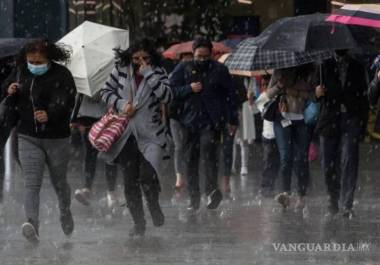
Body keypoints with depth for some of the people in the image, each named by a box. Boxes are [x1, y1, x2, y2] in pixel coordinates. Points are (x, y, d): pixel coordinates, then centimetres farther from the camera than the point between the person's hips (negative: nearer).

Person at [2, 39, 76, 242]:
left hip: (57, 137, -2)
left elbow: (66, 102, -21)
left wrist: (49, 115, -40)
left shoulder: (61, 75, -9)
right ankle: (31, 223, -28)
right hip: (28, 137, 2)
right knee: (32, 183, -13)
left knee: (59, 181, 15)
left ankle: (65, 212, 43)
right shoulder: (20, 73, 5)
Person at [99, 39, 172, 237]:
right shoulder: (121, 70, 3)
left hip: (150, 134, -2)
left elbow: (167, 97, -16)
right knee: (130, 180, 4)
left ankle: (154, 206, 11)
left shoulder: (157, 73, -1)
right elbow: (106, 92, 10)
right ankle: (138, 223, 16)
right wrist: (121, 104, -7)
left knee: (147, 175, -19)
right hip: (126, 134, 2)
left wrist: (149, 74, -19)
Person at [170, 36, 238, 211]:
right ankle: (194, 198, 12)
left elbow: (230, 96, 11)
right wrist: (189, 89, -10)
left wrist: (232, 120, 10)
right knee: (190, 159, 3)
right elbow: (172, 91, 6)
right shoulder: (183, 69, 9)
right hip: (190, 121, 3)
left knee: (208, 149, -25)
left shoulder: (219, 70, 7)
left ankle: (212, 190, -32)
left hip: (212, 120, -3)